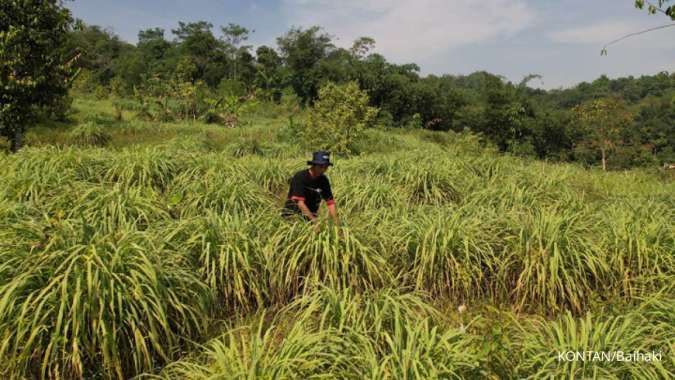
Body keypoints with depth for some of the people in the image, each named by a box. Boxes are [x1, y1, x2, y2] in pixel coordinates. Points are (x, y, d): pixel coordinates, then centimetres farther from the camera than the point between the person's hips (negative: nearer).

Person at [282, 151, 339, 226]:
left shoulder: (323, 180, -1)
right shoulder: (300, 177, -18)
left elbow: (330, 202, -1)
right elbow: (300, 202, -25)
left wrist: (336, 223, -12)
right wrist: (314, 220, -31)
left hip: (310, 213, 5)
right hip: (293, 213, -5)